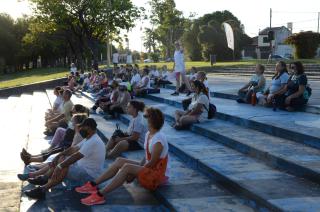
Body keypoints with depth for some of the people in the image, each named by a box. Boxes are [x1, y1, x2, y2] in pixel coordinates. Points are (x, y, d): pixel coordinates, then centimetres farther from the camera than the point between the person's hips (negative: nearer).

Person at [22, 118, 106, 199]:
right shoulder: (89, 139, 9)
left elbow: (76, 156, -29)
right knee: (61, 158, 7)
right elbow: (73, 149, 11)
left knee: (63, 169, -26)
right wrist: (57, 156, 2)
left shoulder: (93, 142, -24)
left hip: (90, 175, -10)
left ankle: (43, 189, -18)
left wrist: (60, 166, -26)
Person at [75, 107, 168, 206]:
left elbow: (152, 163, -21)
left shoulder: (158, 139, -22)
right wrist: (138, 167, -4)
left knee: (127, 168, -28)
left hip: (156, 174, -9)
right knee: (119, 161, -2)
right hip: (148, 168, 9)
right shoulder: (149, 134, 7)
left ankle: (100, 195, -32)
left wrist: (134, 174, -15)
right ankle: (93, 184, -6)